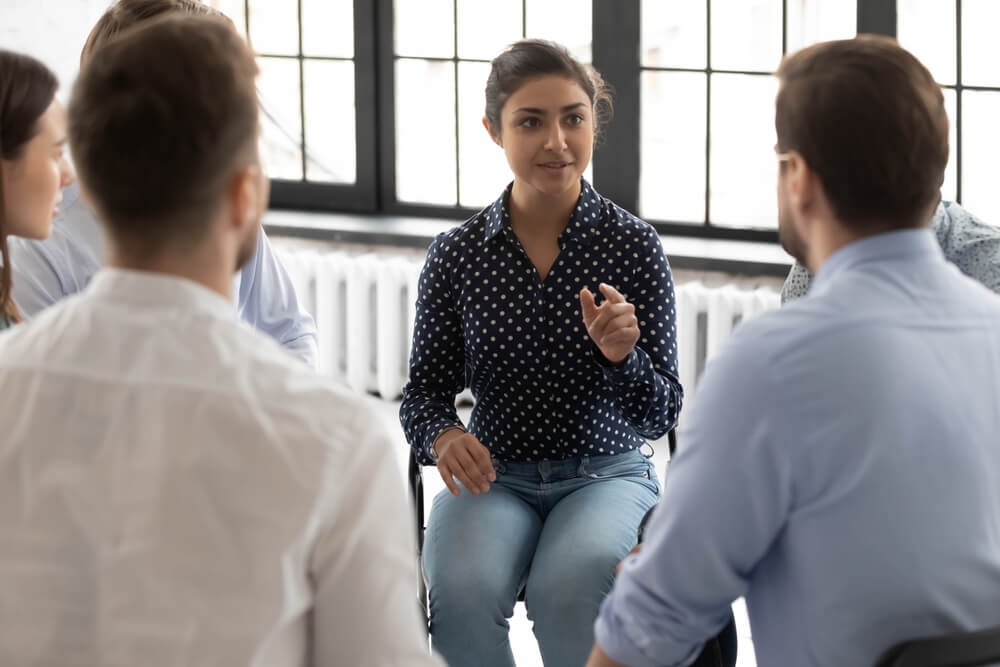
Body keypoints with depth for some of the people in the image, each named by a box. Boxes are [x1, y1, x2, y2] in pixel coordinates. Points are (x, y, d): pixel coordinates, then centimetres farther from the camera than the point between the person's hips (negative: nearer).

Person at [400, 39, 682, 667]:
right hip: (494, 474, 1)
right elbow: (425, 388, 9)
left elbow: (659, 416, -4)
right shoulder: (457, 255, 0)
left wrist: (620, 355, -25)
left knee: (567, 587, -33)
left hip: (606, 473, -1)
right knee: (462, 589, -30)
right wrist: (444, 434, -14)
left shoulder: (633, 244, -4)